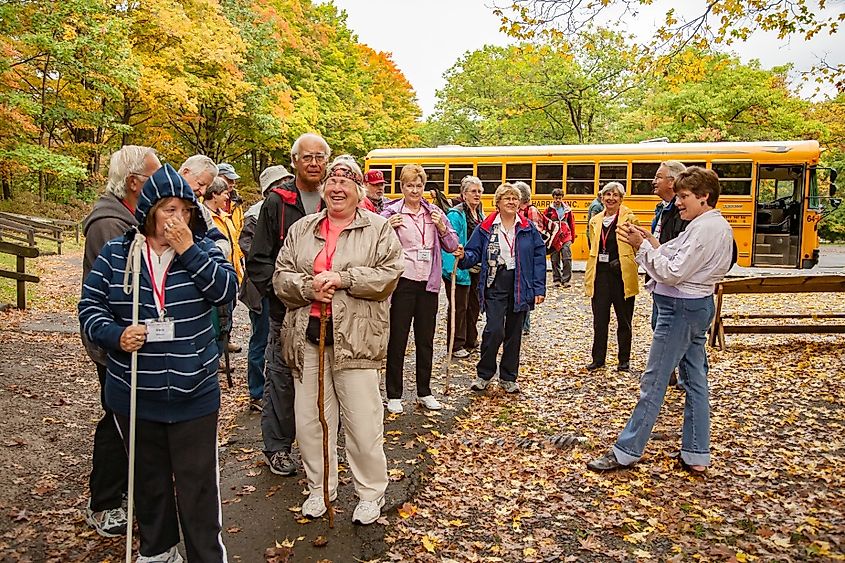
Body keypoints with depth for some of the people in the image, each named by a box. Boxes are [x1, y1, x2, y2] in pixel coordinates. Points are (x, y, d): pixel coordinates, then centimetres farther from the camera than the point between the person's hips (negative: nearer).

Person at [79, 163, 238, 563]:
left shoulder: (202, 249, -1)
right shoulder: (115, 254, -1)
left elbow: (227, 290, -17)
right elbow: (90, 308, 2)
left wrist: (188, 250, -20)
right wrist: (115, 335, -16)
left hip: (193, 394, -1)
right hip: (134, 395, 2)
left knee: (197, 481, 5)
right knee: (149, 478, 19)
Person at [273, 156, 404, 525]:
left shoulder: (378, 228, 2)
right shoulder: (302, 229, 12)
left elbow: (389, 274, -9)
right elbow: (281, 277, 7)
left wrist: (341, 278, -17)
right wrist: (308, 287, -13)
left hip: (355, 338, -3)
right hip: (308, 333, 4)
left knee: (363, 419, 2)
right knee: (310, 417, 12)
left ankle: (370, 492, 22)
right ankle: (320, 488, 31)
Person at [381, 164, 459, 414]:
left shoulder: (434, 212, 7)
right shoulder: (391, 212, -3)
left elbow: (452, 246, 8)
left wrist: (442, 227, -9)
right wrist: (388, 227, -19)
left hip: (429, 283, 4)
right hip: (403, 283, -3)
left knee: (426, 340, 12)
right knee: (397, 339, 3)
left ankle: (424, 392, 26)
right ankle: (394, 395, 16)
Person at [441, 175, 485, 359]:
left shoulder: (480, 214, 12)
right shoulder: (456, 214, -14)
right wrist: (454, 268, -26)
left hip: (477, 269, 8)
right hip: (461, 269, -8)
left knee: (474, 305, 17)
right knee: (459, 307, 0)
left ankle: (471, 340, 31)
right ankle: (456, 346, 10)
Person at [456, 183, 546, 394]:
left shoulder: (528, 228, 4)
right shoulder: (486, 227, 1)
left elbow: (539, 257, 3)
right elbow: (475, 253, 3)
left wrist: (539, 288, -3)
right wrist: (464, 256, -22)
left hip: (520, 287, 2)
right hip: (495, 285, -2)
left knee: (514, 332, 10)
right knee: (494, 330, -13)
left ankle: (508, 378, 24)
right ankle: (484, 374, 8)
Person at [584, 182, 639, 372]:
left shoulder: (629, 218, -4)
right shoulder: (595, 221, 10)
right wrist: (589, 275, 12)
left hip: (622, 275, -4)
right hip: (600, 274, 4)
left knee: (624, 319, 9)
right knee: (599, 319, 8)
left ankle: (624, 360, 21)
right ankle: (598, 358, 20)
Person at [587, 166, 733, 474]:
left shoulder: (704, 228, -18)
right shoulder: (718, 226, 14)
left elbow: (673, 273, -22)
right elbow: (677, 259, 11)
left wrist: (642, 246, -16)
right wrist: (651, 242, -1)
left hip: (680, 308, -11)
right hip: (698, 306, 11)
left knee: (653, 381, -4)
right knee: (695, 380, 12)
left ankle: (626, 451, 5)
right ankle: (696, 456, 20)